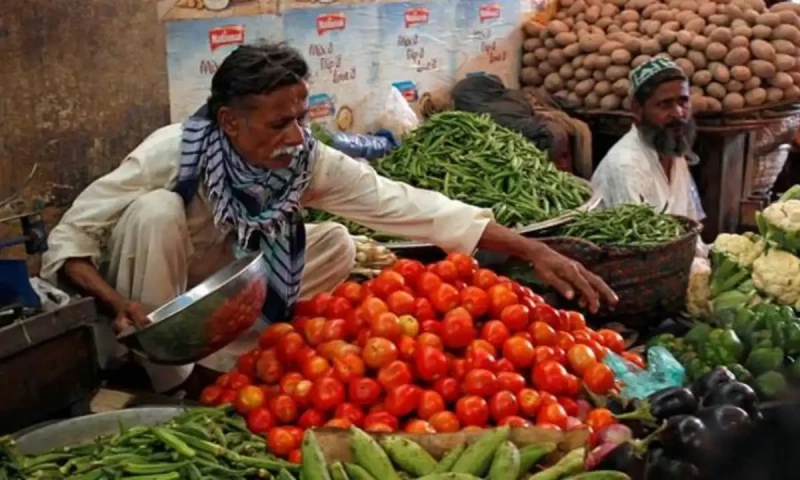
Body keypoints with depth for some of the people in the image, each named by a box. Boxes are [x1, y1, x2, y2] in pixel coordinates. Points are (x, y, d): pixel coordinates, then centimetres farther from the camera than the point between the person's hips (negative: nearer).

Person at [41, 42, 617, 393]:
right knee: (156, 210, -33)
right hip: (153, 299, -4)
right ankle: (166, 380, -17)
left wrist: (533, 250, -33)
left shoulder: (310, 159, -22)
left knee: (337, 243, -13)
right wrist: (120, 305, -45)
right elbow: (68, 239, -26)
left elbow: (406, 204, -28)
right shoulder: (171, 154, -32)